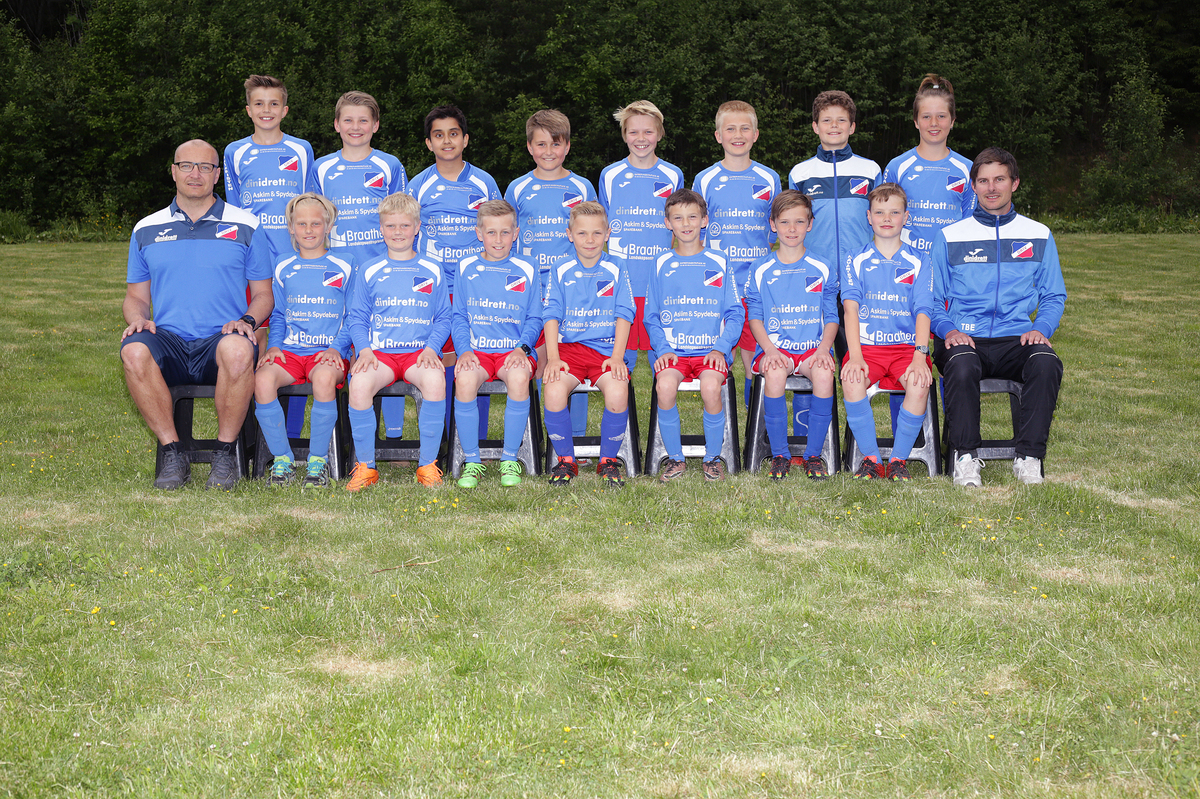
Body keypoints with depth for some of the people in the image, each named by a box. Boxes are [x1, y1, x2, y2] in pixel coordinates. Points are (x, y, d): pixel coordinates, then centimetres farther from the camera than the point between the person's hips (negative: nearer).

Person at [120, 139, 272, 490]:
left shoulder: (246, 227, 12)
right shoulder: (146, 230, 17)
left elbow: (263, 294, 12)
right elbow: (136, 296, 20)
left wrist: (247, 320, -10)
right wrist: (137, 318, -4)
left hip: (221, 339, -2)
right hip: (170, 340, 2)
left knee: (238, 349, -39)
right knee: (134, 351, -34)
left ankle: (226, 454, -19)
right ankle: (172, 453, -19)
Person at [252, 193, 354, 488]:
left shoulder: (343, 268, 9)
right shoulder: (283, 270, 17)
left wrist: (336, 347, -8)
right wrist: (274, 345, 4)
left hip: (328, 352, -3)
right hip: (289, 350, 3)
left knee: (324, 376, -38)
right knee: (263, 378, -30)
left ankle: (318, 460, -20)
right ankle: (282, 458, -14)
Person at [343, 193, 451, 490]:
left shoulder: (432, 270, 13)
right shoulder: (369, 271, 14)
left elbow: (443, 318, 13)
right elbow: (356, 318, 13)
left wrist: (432, 347, -5)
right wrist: (364, 349, -5)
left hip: (420, 351, 0)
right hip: (379, 351, 1)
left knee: (435, 381, -35)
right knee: (359, 384, -33)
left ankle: (428, 465, -20)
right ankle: (365, 466, -15)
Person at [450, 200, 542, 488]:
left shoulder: (527, 270, 9)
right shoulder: (466, 268, 11)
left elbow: (534, 319, 9)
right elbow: (459, 317, 11)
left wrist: (522, 348, -9)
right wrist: (464, 350, -6)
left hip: (514, 350, -1)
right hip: (476, 350, 1)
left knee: (519, 376, -35)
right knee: (465, 379, -32)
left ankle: (510, 459, -17)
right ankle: (472, 461, -15)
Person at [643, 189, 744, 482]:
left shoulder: (719, 263, 8)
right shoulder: (662, 265, 11)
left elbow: (735, 314, 7)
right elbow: (651, 317, 12)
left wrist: (720, 348, -8)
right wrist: (663, 349, -5)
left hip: (712, 349, -1)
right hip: (672, 349, 1)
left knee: (710, 387, -30)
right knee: (664, 386, -29)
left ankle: (712, 457, -7)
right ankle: (675, 458, -9)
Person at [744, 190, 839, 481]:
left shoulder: (822, 268, 9)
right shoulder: (760, 270, 8)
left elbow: (831, 317, 9)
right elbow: (755, 317, 7)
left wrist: (823, 348, -9)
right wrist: (770, 350, -11)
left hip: (813, 346, 0)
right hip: (775, 346, 0)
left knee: (824, 373, -33)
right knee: (775, 373, -35)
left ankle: (813, 454, -17)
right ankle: (779, 454, -18)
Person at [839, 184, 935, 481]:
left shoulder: (918, 262, 10)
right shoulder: (856, 261, 10)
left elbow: (923, 312, 1)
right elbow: (851, 308, -2)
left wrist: (919, 356, -16)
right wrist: (855, 356, -17)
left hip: (907, 345, 0)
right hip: (866, 345, 0)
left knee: (919, 384, -31)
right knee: (851, 380, -32)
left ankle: (899, 459, -12)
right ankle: (870, 458, -15)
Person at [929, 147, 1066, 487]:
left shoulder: (1038, 235, 15)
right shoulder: (949, 237, 12)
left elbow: (1054, 297, 18)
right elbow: (932, 300, 12)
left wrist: (1041, 328, -3)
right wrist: (948, 330, -8)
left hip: (1016, 340, 1)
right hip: (964, 340, -1)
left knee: (1046, 363, -33)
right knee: (961, 366, -37)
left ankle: (1029, 458, -21)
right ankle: (965, 457, -20)